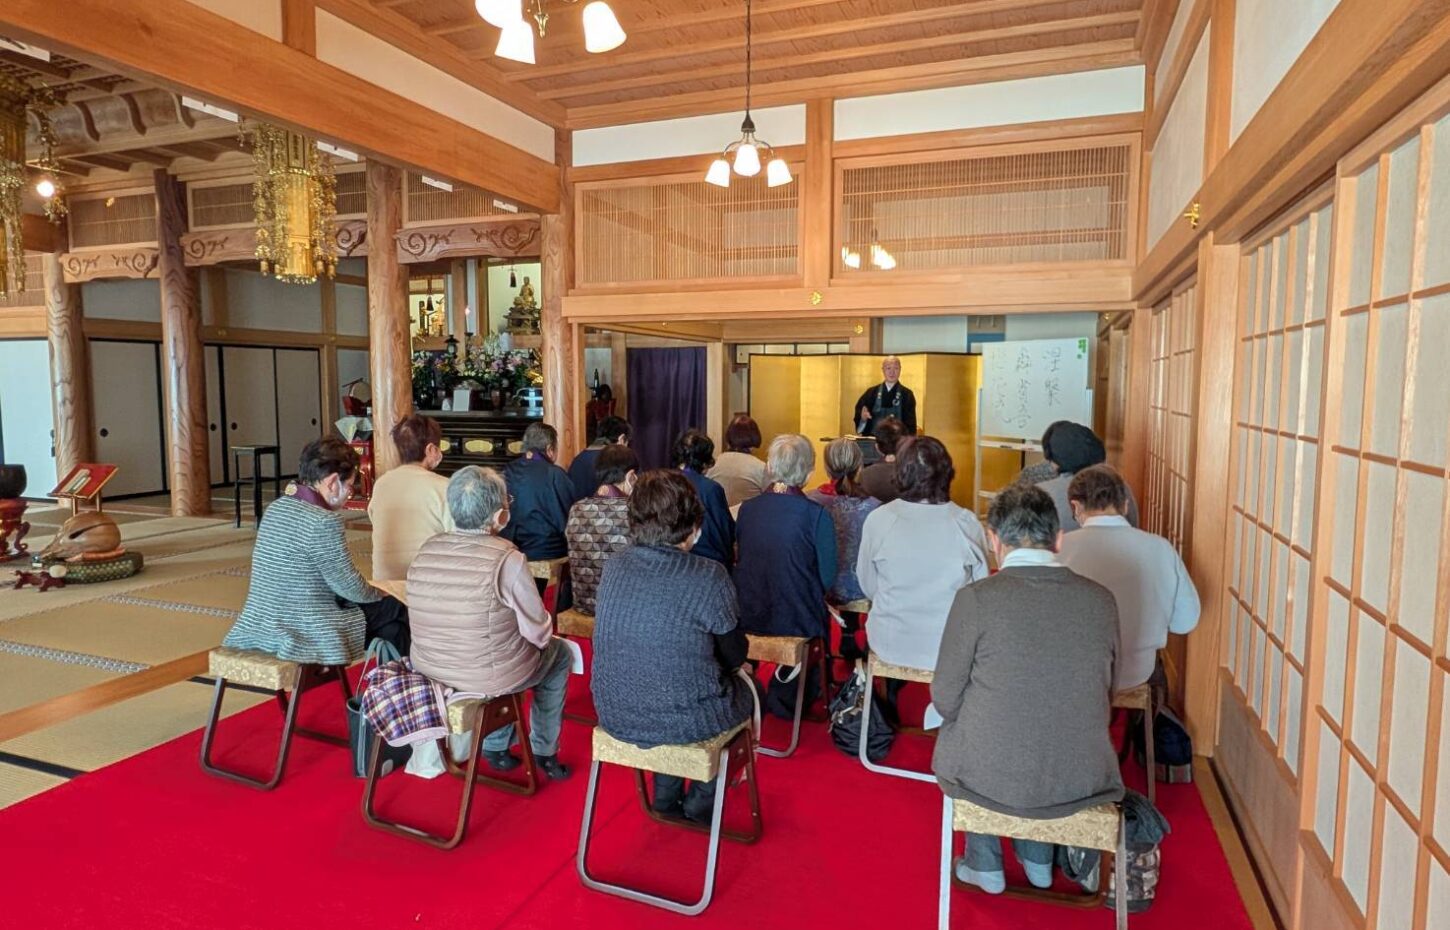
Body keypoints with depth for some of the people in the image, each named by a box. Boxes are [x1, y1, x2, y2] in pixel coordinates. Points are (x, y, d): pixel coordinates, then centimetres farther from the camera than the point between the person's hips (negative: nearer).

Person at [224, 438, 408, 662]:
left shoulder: (275, 508, 5)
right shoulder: (324, 520, -22)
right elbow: (349, 586, -15)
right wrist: (378, 594, 6)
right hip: (305, 633, -9)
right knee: (395, 610, 8)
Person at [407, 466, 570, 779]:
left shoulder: (426, 551, -7)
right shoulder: (508, 559, -24)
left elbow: (450, 617, 8)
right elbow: (539, 633, -14)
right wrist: (544, 631, 8)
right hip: (488, 679, -5)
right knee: (559, 652, 23)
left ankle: (496, 746, 37)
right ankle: (544, 752, 33)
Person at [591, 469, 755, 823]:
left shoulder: (613, 567, -5)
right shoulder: (708, 577, -20)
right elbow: (734, 656, -8)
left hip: (615, 719, 5)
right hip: (684, 722, -4)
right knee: (748, 690, 26)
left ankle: (666, 798, 39)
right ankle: (701, 803, 34)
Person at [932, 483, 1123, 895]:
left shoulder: (975, 598, -17)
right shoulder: (1101, 600, -6)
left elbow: (946, 700, -9)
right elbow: (1101, 693, 7)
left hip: (990, 779, -3)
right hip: (1083, 781, 4)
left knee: (955, 721, 29)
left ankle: (985, 865, 39)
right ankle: (1038, 861, 47)